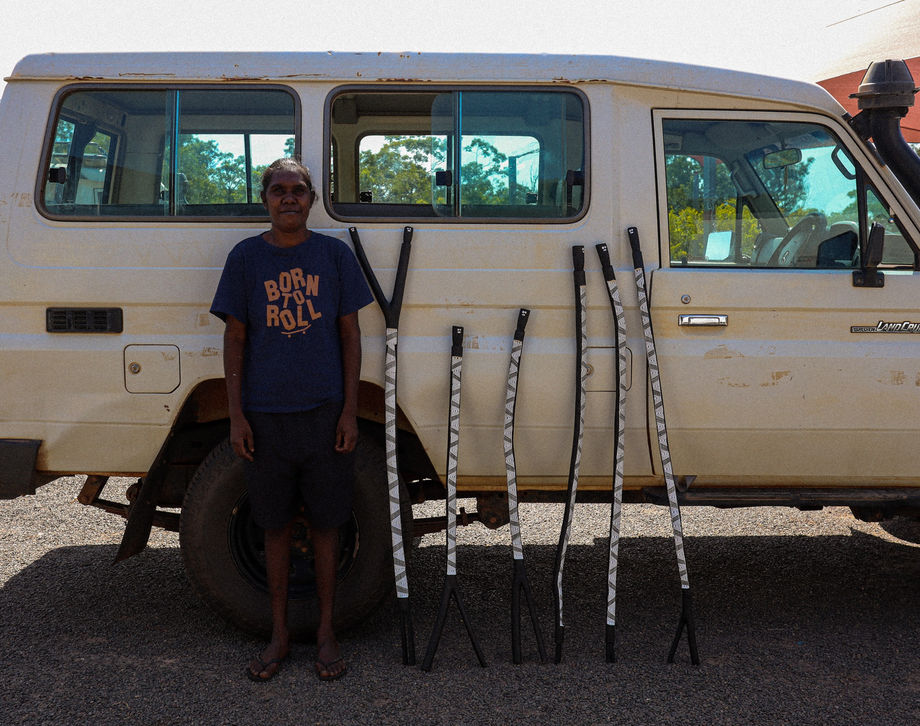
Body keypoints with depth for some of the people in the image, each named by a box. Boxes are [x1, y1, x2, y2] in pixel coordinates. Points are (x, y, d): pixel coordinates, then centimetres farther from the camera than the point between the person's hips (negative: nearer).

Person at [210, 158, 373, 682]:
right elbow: (236, 338, 5)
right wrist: (236, 415, -2)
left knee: (326, 525, 8)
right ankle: (280, 635, 25)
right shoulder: (246, 257, 3)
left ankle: (327, 633, 23)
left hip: (325, 413, 0)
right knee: (275, 526, 10)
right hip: (266, 416, 1)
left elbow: (350, 335, 4)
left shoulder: (334, 254, 2)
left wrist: (350, 411, -3)